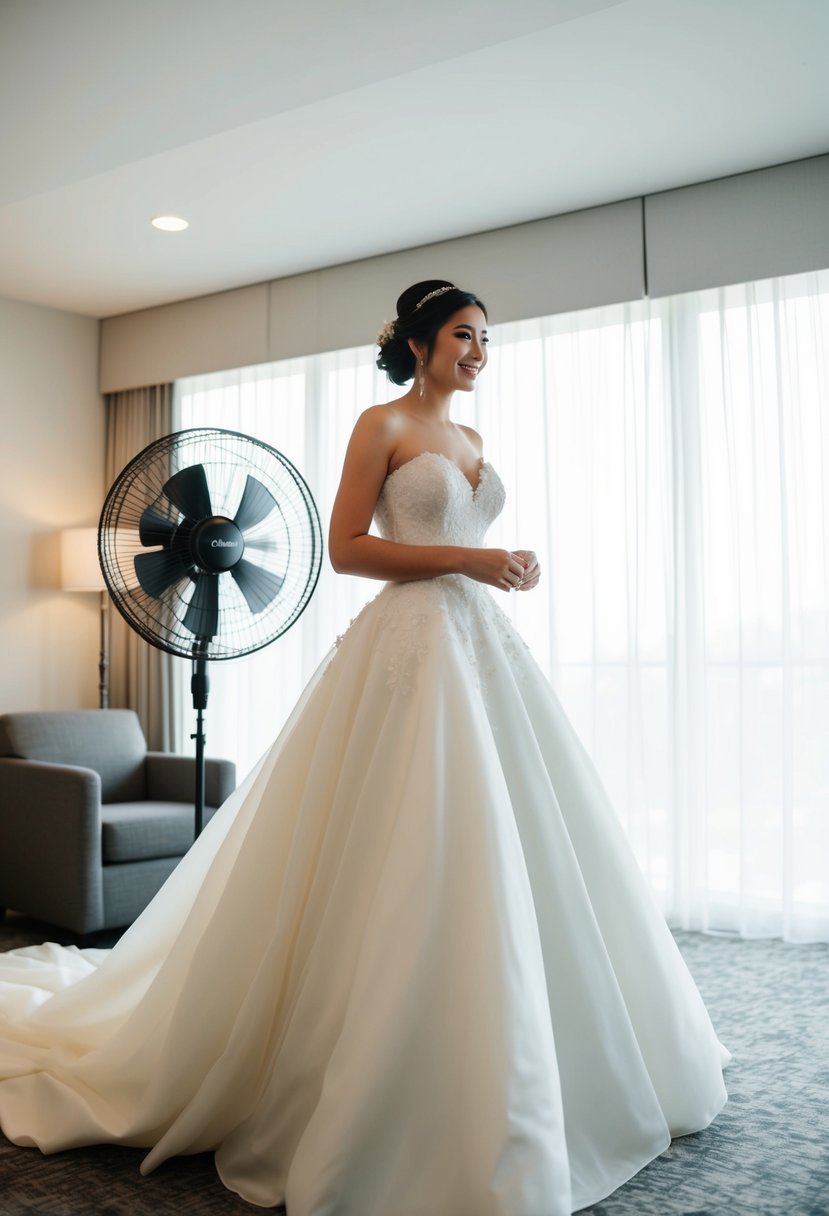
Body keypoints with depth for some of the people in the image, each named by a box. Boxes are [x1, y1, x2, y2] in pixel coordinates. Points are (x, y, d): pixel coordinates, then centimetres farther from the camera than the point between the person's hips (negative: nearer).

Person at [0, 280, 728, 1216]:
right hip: (409, 644, -8)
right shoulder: (382, 425, -2)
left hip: (481, 646, 8)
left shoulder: (470, 441, 20)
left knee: (497, 850, 8)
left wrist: (505, 569, 4)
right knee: (406, 865, -9)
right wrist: (465, 560, -14)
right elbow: (345, 548, -9)